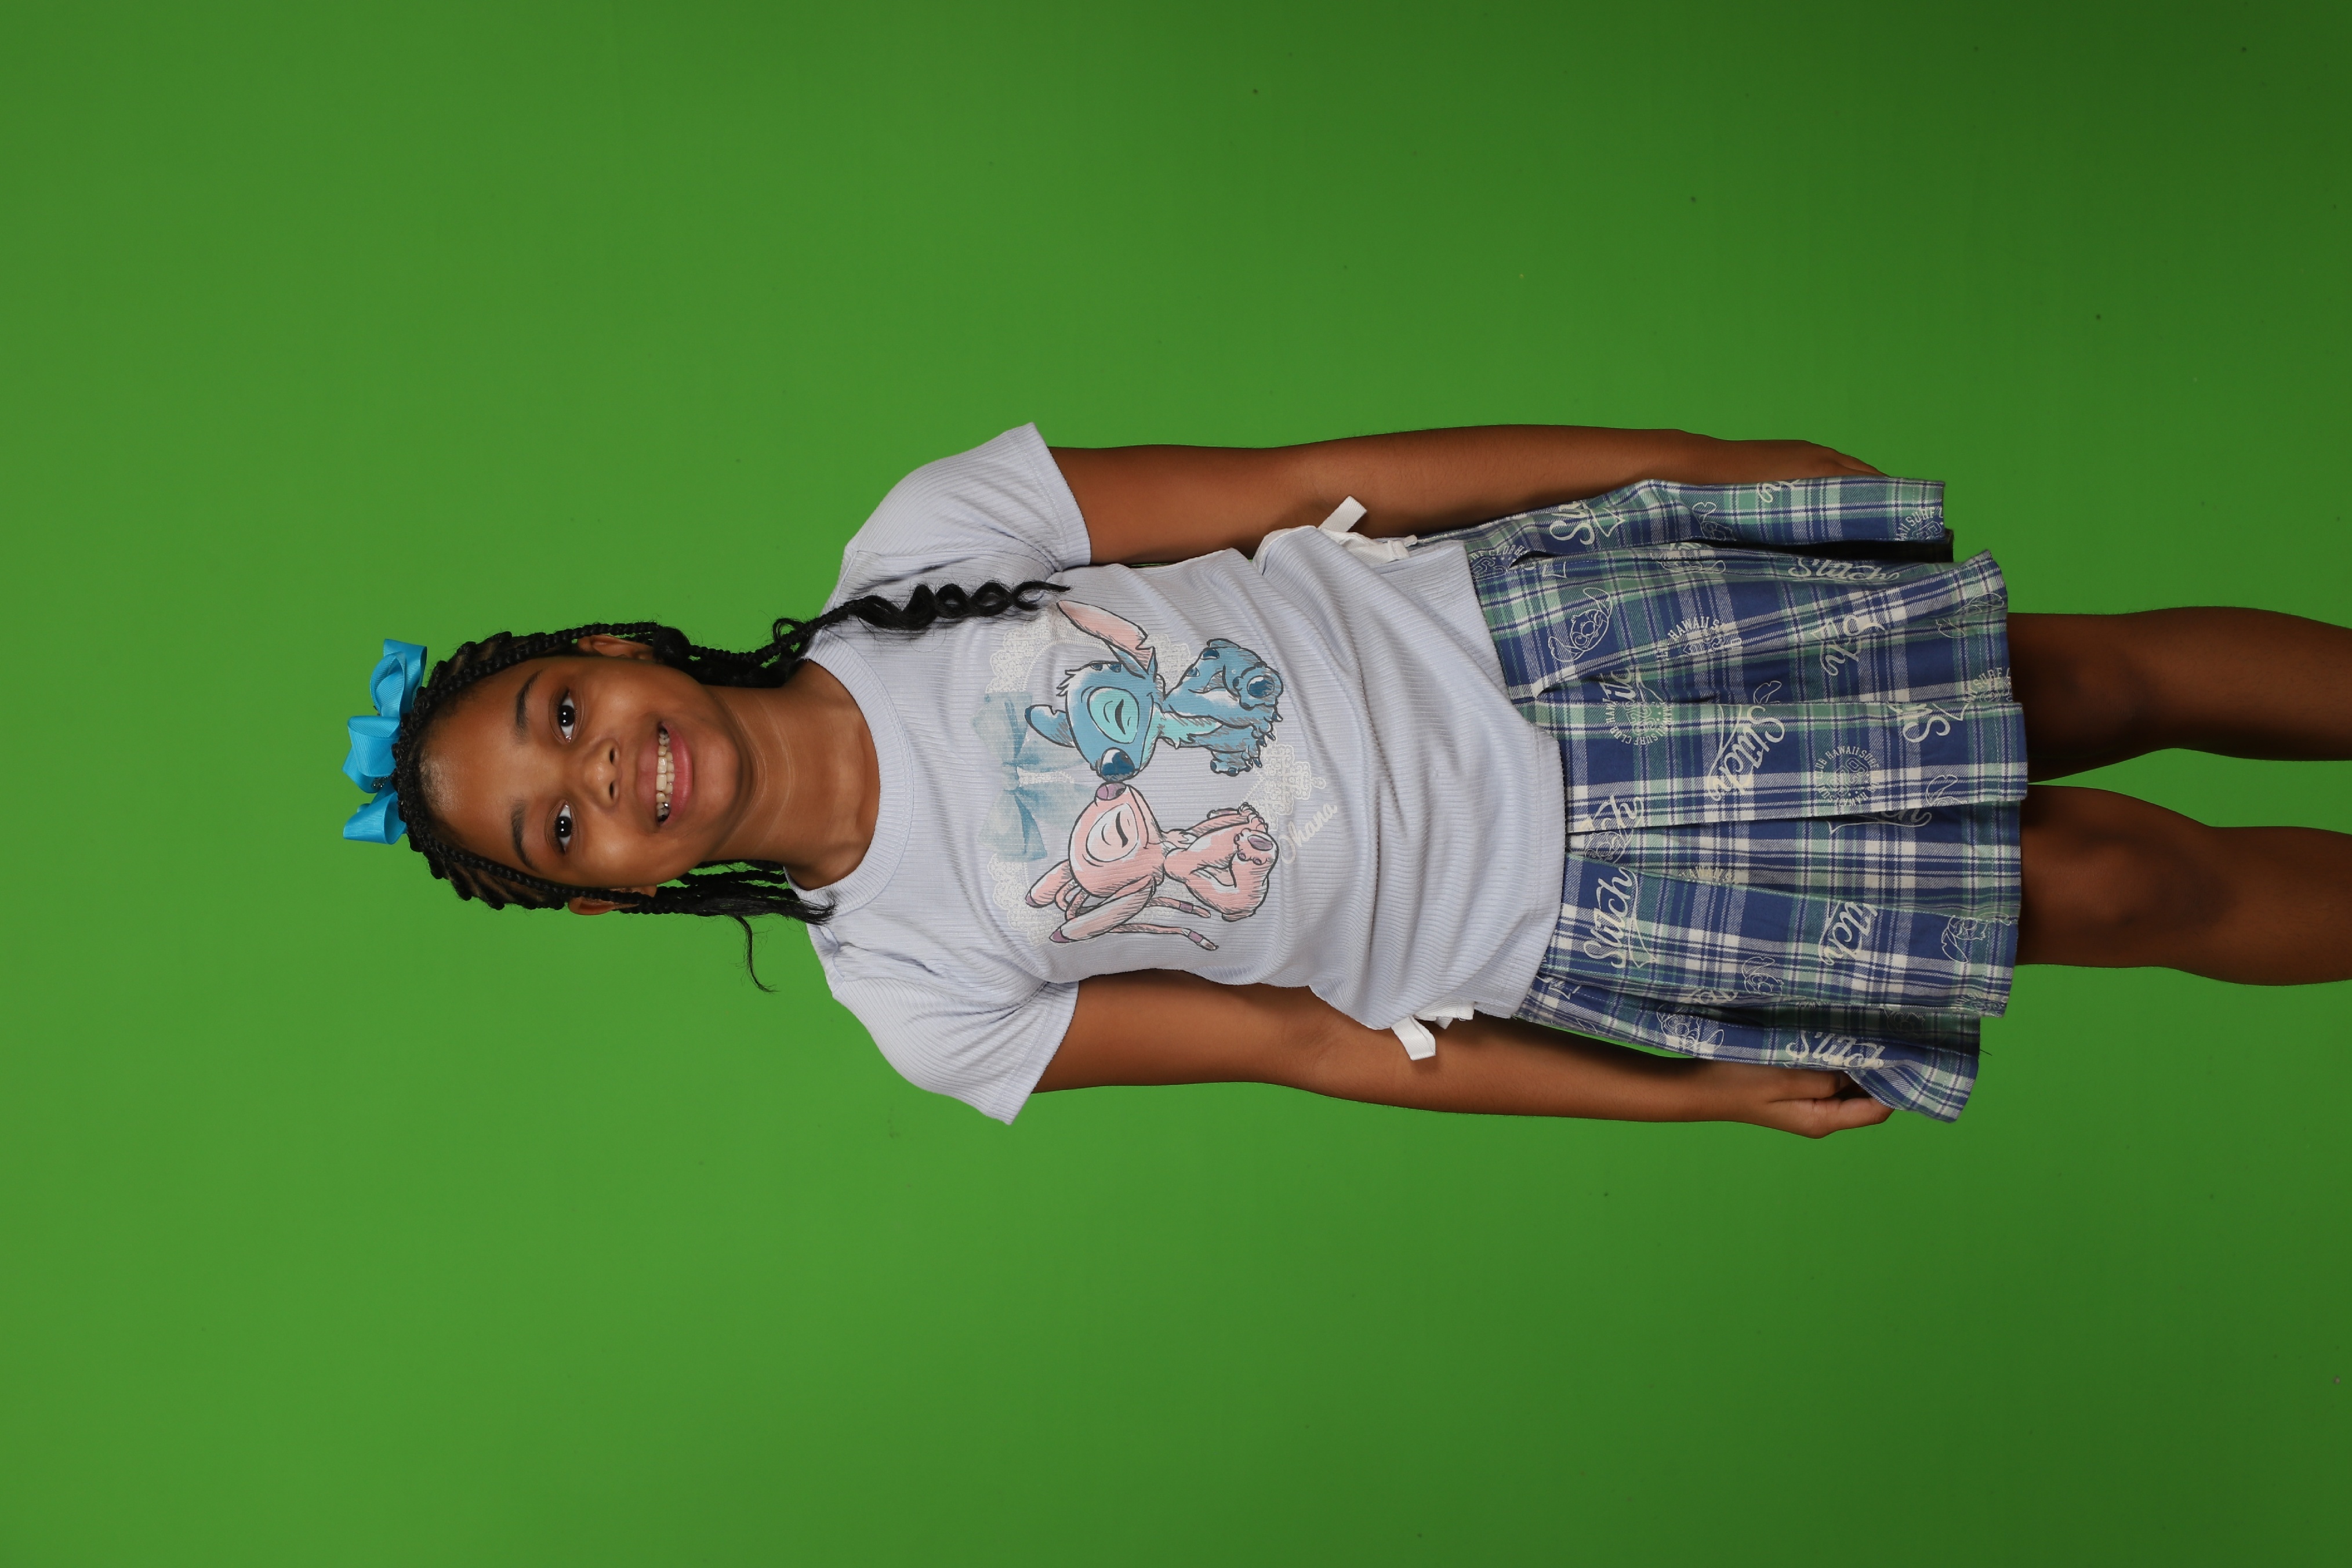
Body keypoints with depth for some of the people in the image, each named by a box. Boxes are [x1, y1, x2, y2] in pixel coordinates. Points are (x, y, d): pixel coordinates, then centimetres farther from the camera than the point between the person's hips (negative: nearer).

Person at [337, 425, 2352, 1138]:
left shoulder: (924, 539, -8)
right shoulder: (917, 995, -9)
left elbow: (1314, 480, -6)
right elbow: (1305, 1043, -7)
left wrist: (1705, 461, -3)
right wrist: (1700, 1098, -6)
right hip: (1546, 925, -2)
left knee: (2085, 680, 1)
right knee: (2124, 883, -3)